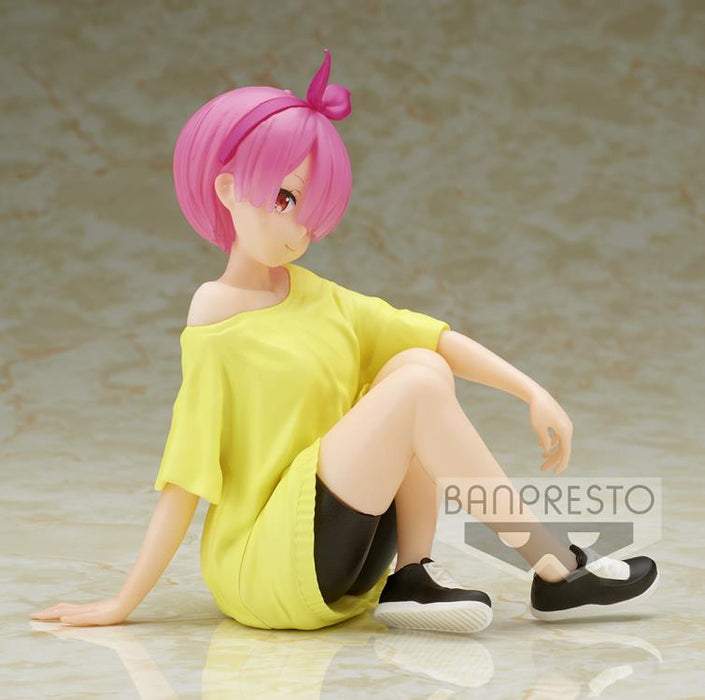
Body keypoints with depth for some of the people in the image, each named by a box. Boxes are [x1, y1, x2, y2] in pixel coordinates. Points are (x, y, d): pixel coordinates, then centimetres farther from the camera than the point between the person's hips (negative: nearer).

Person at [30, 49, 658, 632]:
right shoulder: (217, 319, -9)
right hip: (263, 571, -7)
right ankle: (555, 573, -14)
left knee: (418, 361, -5)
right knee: (416, 384, -19)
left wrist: (534, 393, -3)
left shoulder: (320, 298, 12)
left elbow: (439, 340, 9)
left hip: (337, 568, 7)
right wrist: (124, 603, -10)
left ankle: (412, 579, -8)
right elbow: (185, 479, -10)